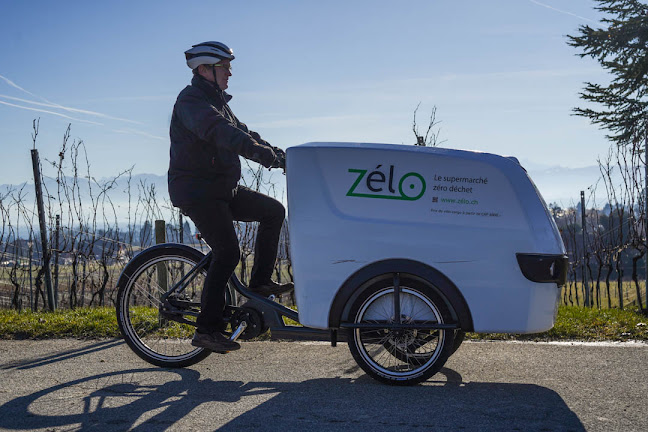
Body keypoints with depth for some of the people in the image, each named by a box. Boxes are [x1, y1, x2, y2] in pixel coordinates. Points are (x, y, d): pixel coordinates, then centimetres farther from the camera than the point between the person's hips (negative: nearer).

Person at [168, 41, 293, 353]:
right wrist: (267, 155, -39)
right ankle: (207, 330, -8)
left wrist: (279, 154, 1)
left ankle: (260, 283, 9)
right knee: (227, 253, -15)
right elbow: (221, 133, -30)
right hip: (196, 191, -9)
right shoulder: (191, 100, -13)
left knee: (273, 211, 4)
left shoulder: (218, 101, 19)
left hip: (223, 189, 9)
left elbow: (242, 132, 15)